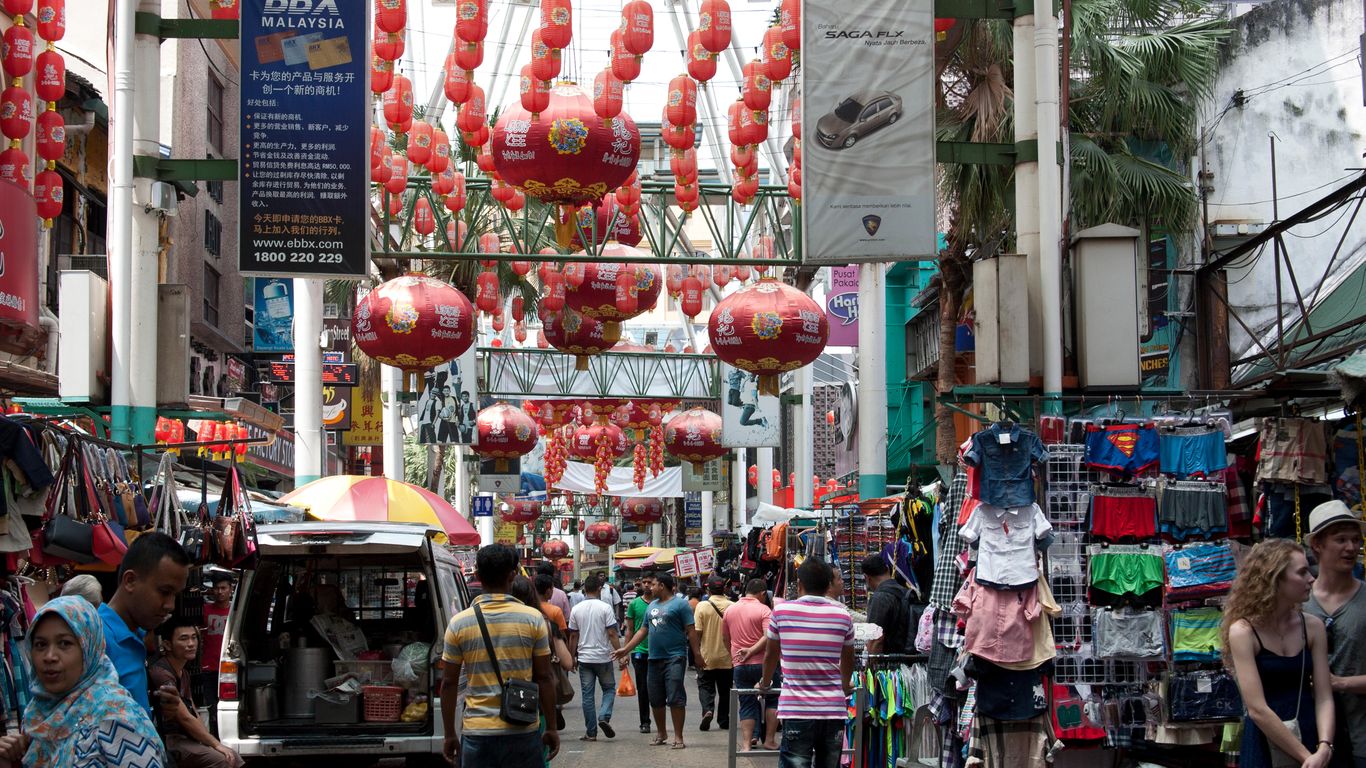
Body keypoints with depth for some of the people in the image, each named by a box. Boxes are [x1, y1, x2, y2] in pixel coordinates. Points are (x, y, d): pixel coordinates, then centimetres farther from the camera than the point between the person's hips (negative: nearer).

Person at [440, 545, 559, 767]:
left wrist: (449, 735, 11)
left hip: (477, 732, 0)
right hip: (522, 732, 0)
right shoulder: (533, 619, -3)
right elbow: (544, 678, 0)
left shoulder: (459, 623, -1)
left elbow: (448, 684, 2)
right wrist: (550, 728, 9)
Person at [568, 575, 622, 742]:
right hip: (603, 657, -2)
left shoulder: (576, 609, 2)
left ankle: (591, 732, 6)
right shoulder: (605, 608, -8)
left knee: (587, 695, 6)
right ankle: (604, 717, -10)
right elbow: (612, 634, -11)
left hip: (584, 658, 2)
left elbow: (573, 636, 6)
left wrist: (572, 657, 16)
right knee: (609, 688, 14)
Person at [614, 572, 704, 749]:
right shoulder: (652, 606, 18)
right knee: (655, 700, 10)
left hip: (674, 658, -7)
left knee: (675, 698, -9)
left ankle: (678, 737, -5)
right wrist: (625, 649, 17)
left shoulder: (680, 603, -4)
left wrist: (697, 654, -13)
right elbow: (643, 630, 21)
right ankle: (662, 734, 24)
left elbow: (691, 631, -8)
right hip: (654, 658, 7)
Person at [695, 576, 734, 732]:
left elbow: (697, 632, -11)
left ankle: (707, 710, -16)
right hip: (727, 656, 2)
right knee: (725, 690, 14)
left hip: (707, 656, -2)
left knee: (705, 686, 9)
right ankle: (724, 721, 19)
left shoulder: (702, 606, -11)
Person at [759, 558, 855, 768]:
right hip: (834, 711, 3)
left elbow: (771, 655, 15)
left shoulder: (782, 611, -1)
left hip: (797, 711, -3)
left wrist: (765, 684, 35)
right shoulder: (843, 615, 5)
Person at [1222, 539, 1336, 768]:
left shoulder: (1313, 627, -1)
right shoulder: (1243, 632, -14)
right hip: (1265, 745, -4)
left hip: (1310, 737, 4)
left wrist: (1323, 748, -21)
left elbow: (1324, 697, -5)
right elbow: (1257, 709, -19)